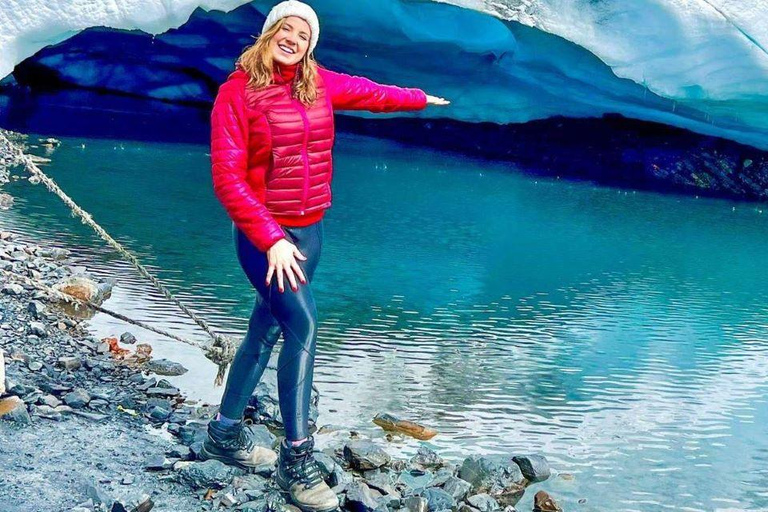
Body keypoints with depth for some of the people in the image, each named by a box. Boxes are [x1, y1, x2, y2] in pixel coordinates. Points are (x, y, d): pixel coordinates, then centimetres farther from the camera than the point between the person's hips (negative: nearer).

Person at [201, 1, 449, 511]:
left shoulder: (320, 85, 6)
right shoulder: (238, 92, -11)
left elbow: (369, 92, 25)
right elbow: (228, 178, -17)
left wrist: (419, 98, 41)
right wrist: (270, 239, -26)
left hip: (310, 231, 6)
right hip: (264, 235, -6)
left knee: (266, 330, 14)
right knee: (303, 325, -18)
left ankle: (226, 432, 31)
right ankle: (296, 458, -7)